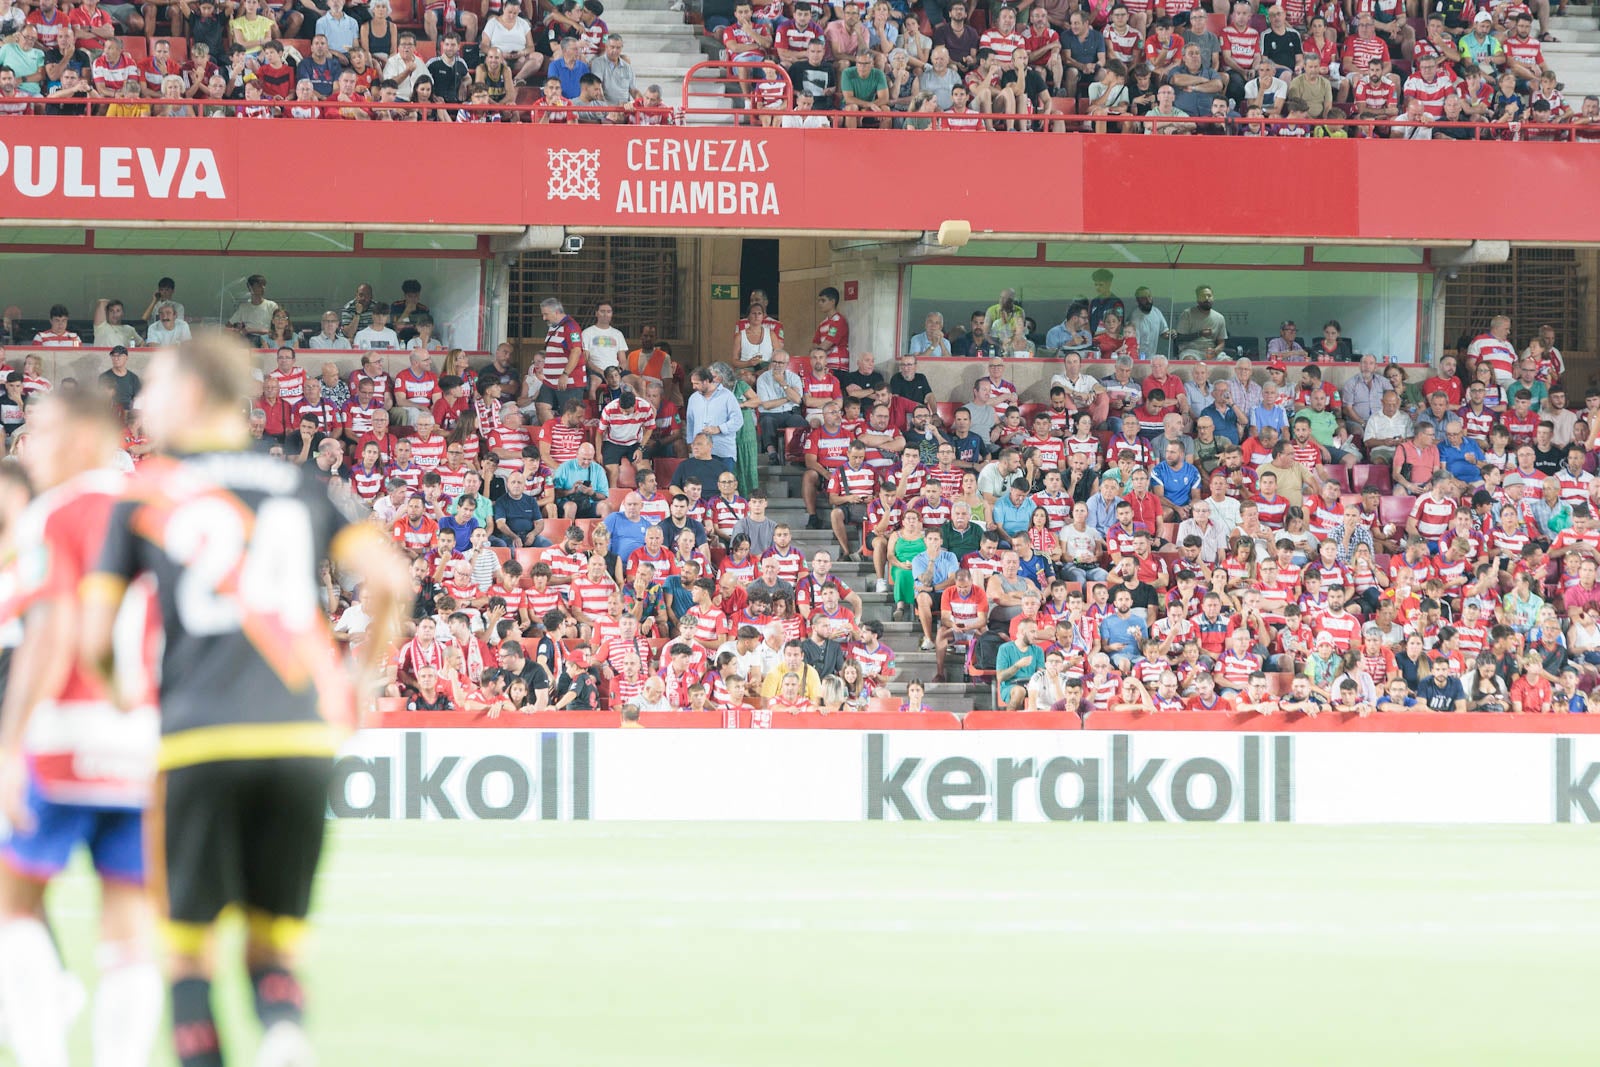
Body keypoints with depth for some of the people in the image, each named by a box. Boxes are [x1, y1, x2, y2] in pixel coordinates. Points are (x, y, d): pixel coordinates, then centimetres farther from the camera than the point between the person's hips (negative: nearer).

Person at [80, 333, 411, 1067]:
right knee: (272, 948, 12)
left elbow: (94, 637, 6)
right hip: (302, 732, 2)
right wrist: (372, 652, 23)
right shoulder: (300, 486, 14)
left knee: (187, 948, 10)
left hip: (201, 737, -2)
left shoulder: (144, 495, 9)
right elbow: (391, 579, 3)